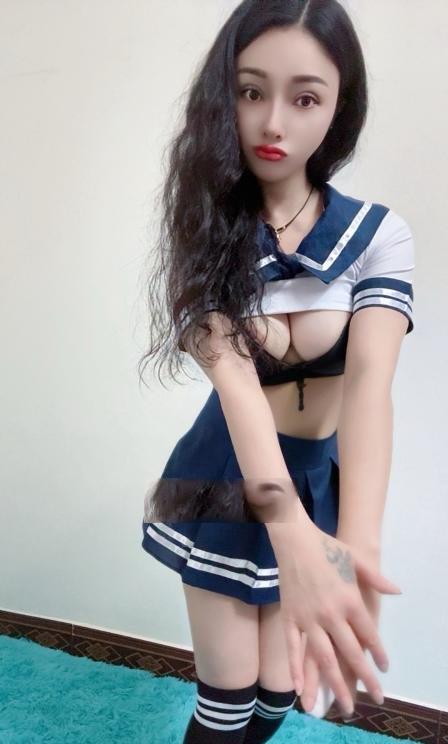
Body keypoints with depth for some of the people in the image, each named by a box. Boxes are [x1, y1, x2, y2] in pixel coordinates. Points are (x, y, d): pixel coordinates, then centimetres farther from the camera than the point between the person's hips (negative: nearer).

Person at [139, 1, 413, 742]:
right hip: (228, 474, -1)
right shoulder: (204, 228, -13)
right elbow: (231, 371, -29)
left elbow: (370, 381, -26)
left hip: (326, 475, 2)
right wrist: (295, 536, -43)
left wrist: (356, 543, -42)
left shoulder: (379, 232, -12)